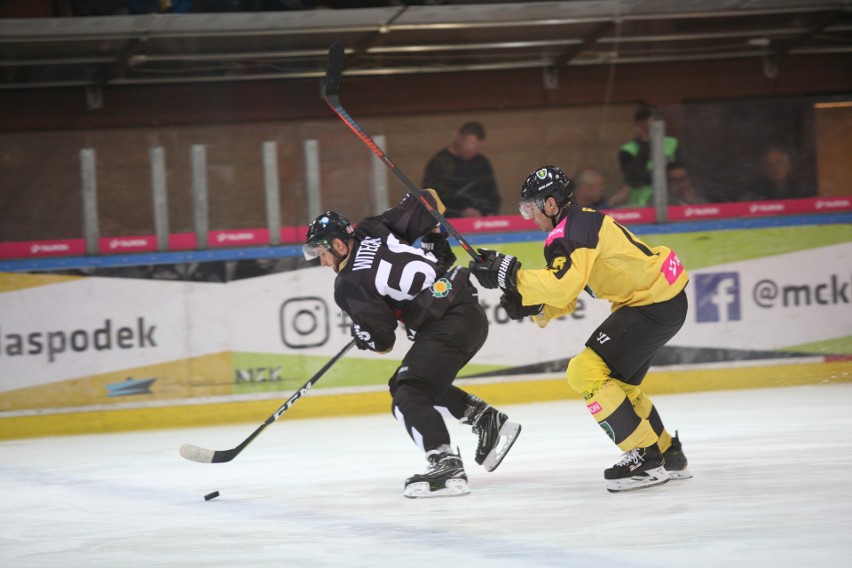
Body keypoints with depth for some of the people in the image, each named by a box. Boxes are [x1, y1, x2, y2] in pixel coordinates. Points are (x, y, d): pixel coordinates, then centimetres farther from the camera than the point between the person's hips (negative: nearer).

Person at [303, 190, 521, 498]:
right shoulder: (373, 229, 8)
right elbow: (427, 200, 12)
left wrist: (361, 335, 15)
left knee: (408, 396, -12)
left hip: (448, 325, -9)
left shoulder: (349, 284, -9)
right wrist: (433, 242, 25)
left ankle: (448, 469, -27)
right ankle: (489, 420, 22)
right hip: (470, 312, 9)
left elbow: (381, 341, -8)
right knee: (416, 382, 23)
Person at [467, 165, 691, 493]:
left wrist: (508, 273, -26)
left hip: (655, 304, -11)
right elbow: (564, 299, 15)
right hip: (659, 297, 11)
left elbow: (563, 285, -30)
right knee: (616, 381, 20)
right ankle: (668, 454, 29)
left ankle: (646, 458, -11)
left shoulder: (571, 230, -15)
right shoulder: (579, 223, 16)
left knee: (587, 371, -13)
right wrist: (529, 304, -3)